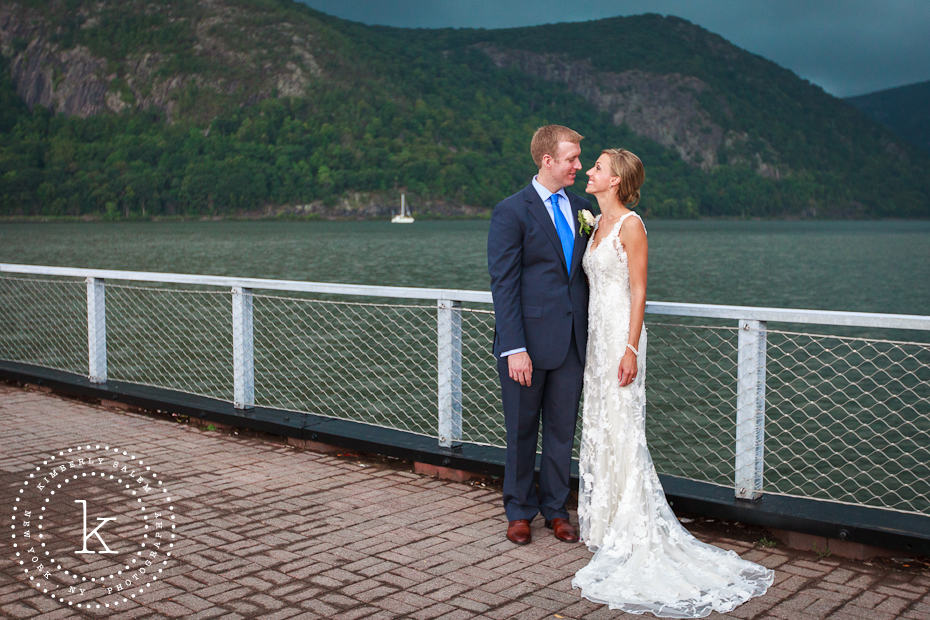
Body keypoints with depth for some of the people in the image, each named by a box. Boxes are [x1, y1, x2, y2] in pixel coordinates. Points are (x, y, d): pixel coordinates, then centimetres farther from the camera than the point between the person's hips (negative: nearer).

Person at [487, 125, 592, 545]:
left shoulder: (581, 208, 10)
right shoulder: (511, 212, -8)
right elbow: (503, 284, -11)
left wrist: (590, 333, 7)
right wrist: (514, 348, -17)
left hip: (572, 341, 5)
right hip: (528, 341, -5)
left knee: (562, 428, 12)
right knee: (522, 430, 8)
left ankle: (556, 509, 27)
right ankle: (520, 511, 24)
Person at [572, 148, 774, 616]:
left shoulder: (630, 225, -11)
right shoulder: (599, 224, 14)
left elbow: (638, 291, -14)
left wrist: (630, 348, -19)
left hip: (620, 334, -9)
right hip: (597, 332, 9)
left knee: (620, 429, -6)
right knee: (598, 427, 11)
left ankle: (631, 534, 3)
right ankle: (606, 521, 22)